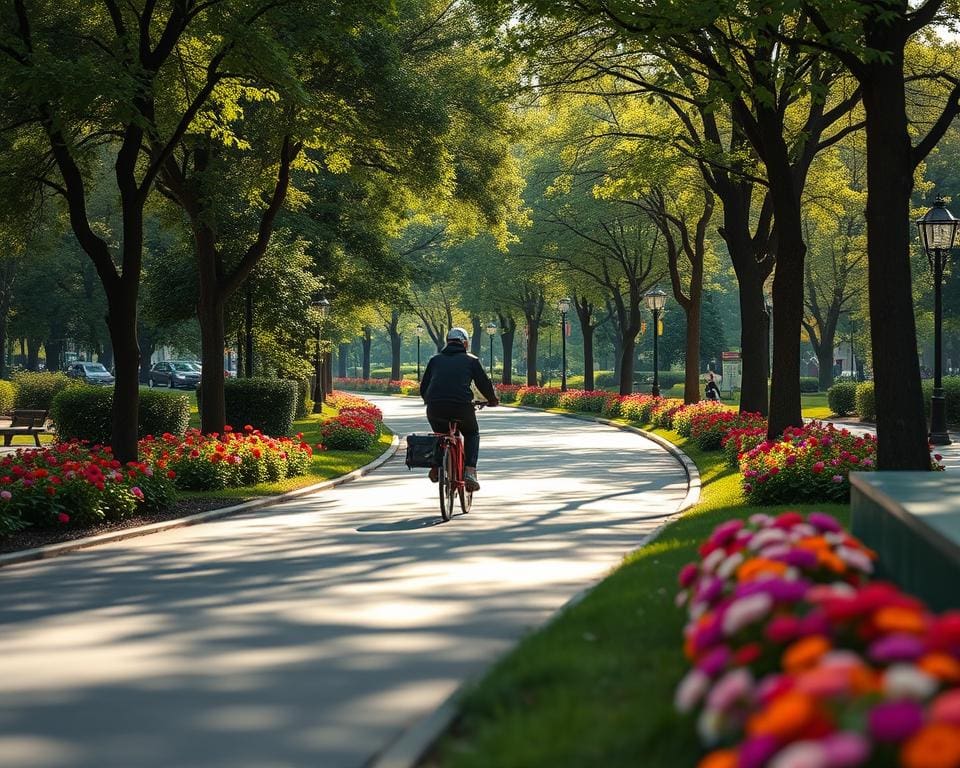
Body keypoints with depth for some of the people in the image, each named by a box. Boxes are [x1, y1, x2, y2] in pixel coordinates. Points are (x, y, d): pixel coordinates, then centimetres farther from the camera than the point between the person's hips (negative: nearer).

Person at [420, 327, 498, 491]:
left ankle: (436, 466, 13)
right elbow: (485, 384, 12)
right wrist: (493, 400, 32)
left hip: (435, 408, 2)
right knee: (472, 434, 24)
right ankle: (469, 472, 7)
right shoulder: (471, 360, 12)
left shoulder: (435, 359, 19)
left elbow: (423, 387, 20)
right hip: (462, 407, -2)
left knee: (440, 433, 33)